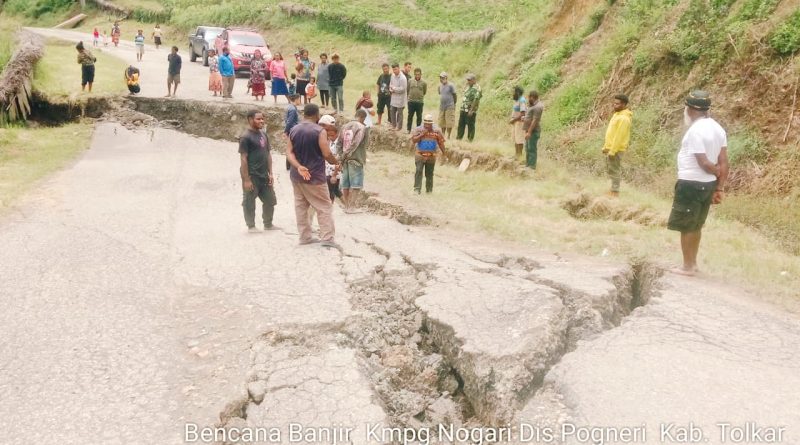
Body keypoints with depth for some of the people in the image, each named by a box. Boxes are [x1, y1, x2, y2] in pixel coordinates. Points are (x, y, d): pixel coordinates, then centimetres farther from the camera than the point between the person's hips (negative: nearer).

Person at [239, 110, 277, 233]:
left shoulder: (264, 135, 9)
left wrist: (270, 173, 8)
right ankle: (251, 226, 17)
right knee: (249, 203, 5)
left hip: (264, 175, 7)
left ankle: (268, 224, 27)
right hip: (252, 176, -7)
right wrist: (246, 179, -18)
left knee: (270, 200, 13)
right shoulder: (246, 137, -13)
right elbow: (243, 159, -15)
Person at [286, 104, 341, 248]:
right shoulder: (319, 131, -14)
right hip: (314, 176, -6)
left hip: (297, 176, 6)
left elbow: (289, 152, -2)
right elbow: (327, 154, -16)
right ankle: (327, 238, -4)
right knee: (324, 207, 0)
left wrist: (298, 167, -12)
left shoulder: (294, 130, 5)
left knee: (300, 207, 13)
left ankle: (305, 237, 17)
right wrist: (336, 162, 3)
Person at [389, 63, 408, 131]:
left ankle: (399, 126, 17)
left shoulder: (402, 78, -20)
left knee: (399, 113, 5)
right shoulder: (393, 75, 3)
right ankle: (394, 125, 28)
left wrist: (394, 88, -16)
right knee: (392, 111, 14)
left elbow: (402, 89, -22)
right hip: (394, 97, 7)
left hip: (400, 98, -7)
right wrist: (391, 89, -7)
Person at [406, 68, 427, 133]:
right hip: (411, 101, 1)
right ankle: (408, 129, 17)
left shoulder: (424, 83, -1)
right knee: (410, 116, 8)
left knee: (419, 117, 6)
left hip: (420, 102, -1)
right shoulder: (410, 81, 1)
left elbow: (424, 92, 11)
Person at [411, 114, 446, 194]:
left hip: (431, 156, 2)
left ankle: (429, 189, 20)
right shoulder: (418, 129, -1)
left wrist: (444, 153, 5)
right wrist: (422, 134, -19)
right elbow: (414, 140, -10)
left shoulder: (437, 131, 4)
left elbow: (441, 143, 8)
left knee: (429, 173, 9)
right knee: (419, 171, -12)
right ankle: (417, 189, -12)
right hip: (420, 155, -2)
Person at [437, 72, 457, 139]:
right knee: (442, 122, 10)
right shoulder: (440, 86, 9)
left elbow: (455, 95, -2)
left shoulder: (450, 86, -9)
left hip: (449, 107, -6)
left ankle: (448, 136, 3)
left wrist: (453, 104, 7)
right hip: (441, 107, 6)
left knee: (449, 123, -3)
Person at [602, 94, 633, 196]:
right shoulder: (617, 114, 13)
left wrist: (612, 151, -24)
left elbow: (619, 136, -23)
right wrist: (606, 147, 18)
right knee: (611, 169, 15)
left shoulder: (623, 118, -19)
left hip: (616, 149, -10)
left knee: (615, 170, -4)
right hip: (610, 147, 10)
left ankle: (615, 192, 2)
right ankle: (613, 190, 23)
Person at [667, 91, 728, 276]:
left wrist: (717, 171, 0)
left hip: (691, 185, -9)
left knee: (686, 227, 3)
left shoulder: (695, 131, -20)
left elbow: (704, 163, -21)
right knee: (696, 225, 19)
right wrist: (720, 187, 7)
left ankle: (687, 267, 11)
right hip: (708, 184, 9)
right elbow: (723, 162, 6)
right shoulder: (717, 128, 7)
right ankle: (692, 263, 29)